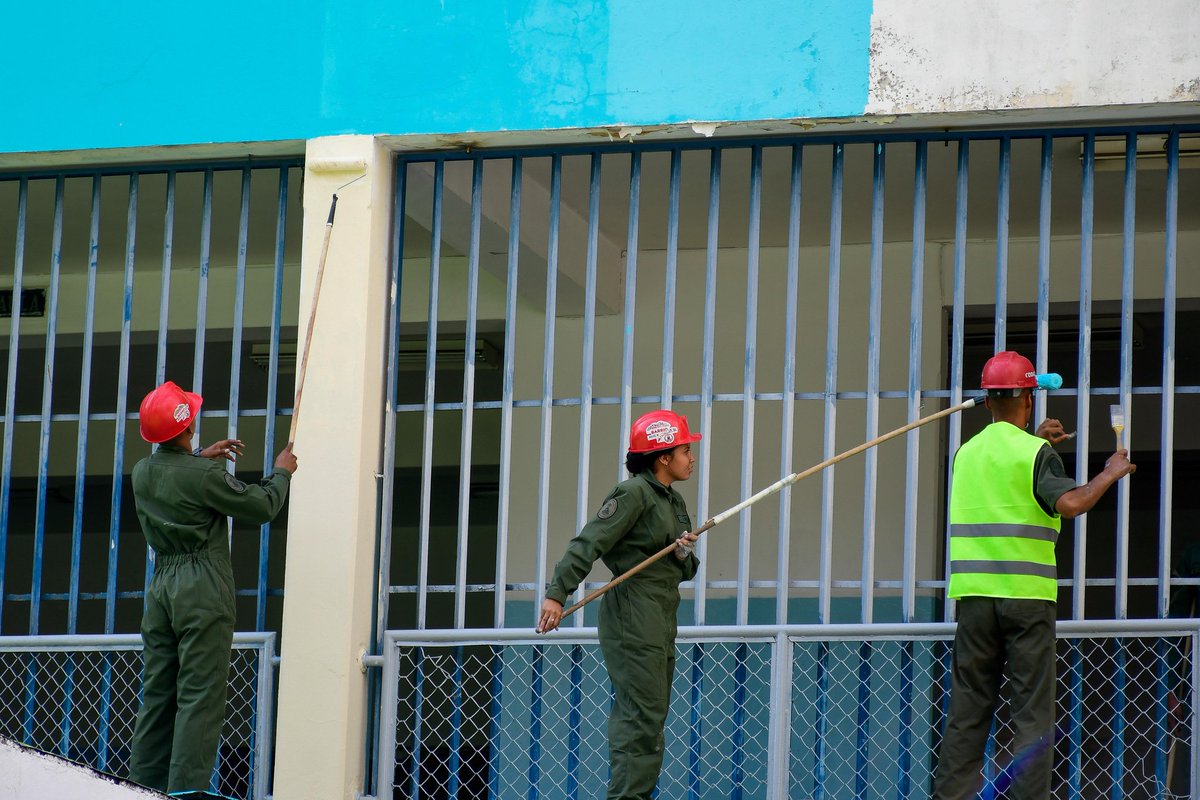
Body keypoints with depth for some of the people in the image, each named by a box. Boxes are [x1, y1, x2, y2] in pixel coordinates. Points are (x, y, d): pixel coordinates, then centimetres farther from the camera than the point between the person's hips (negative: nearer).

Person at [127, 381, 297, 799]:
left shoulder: (143, 472, 5)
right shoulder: (205, 477, -15)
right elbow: (261, 507, -4)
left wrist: (199, 458, 33)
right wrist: (281, 472, 12)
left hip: (162, 586, 7)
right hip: (203, 589, -7)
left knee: (157, 690, 10)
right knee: (200, 693, -6)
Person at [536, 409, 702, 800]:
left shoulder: (674, 502, 18)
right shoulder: (633, 494, -9)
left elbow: (684, 572, 20)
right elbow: (588, 544, -17)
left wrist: (686, 555, -4)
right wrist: (557, 594, -25)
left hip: (660, 622, 9)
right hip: (632, 617, -9)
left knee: (648, 716, 10)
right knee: (643, 714, -14)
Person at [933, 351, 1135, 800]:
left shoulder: (968, 451, 11)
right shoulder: (1035, 452, -6)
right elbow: (1070, 503, -20)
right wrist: (1110, 474, -7)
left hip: (973, 593, 5)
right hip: (1026, 594, -5)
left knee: (968, 710, 7)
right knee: (1033, 711, -2)